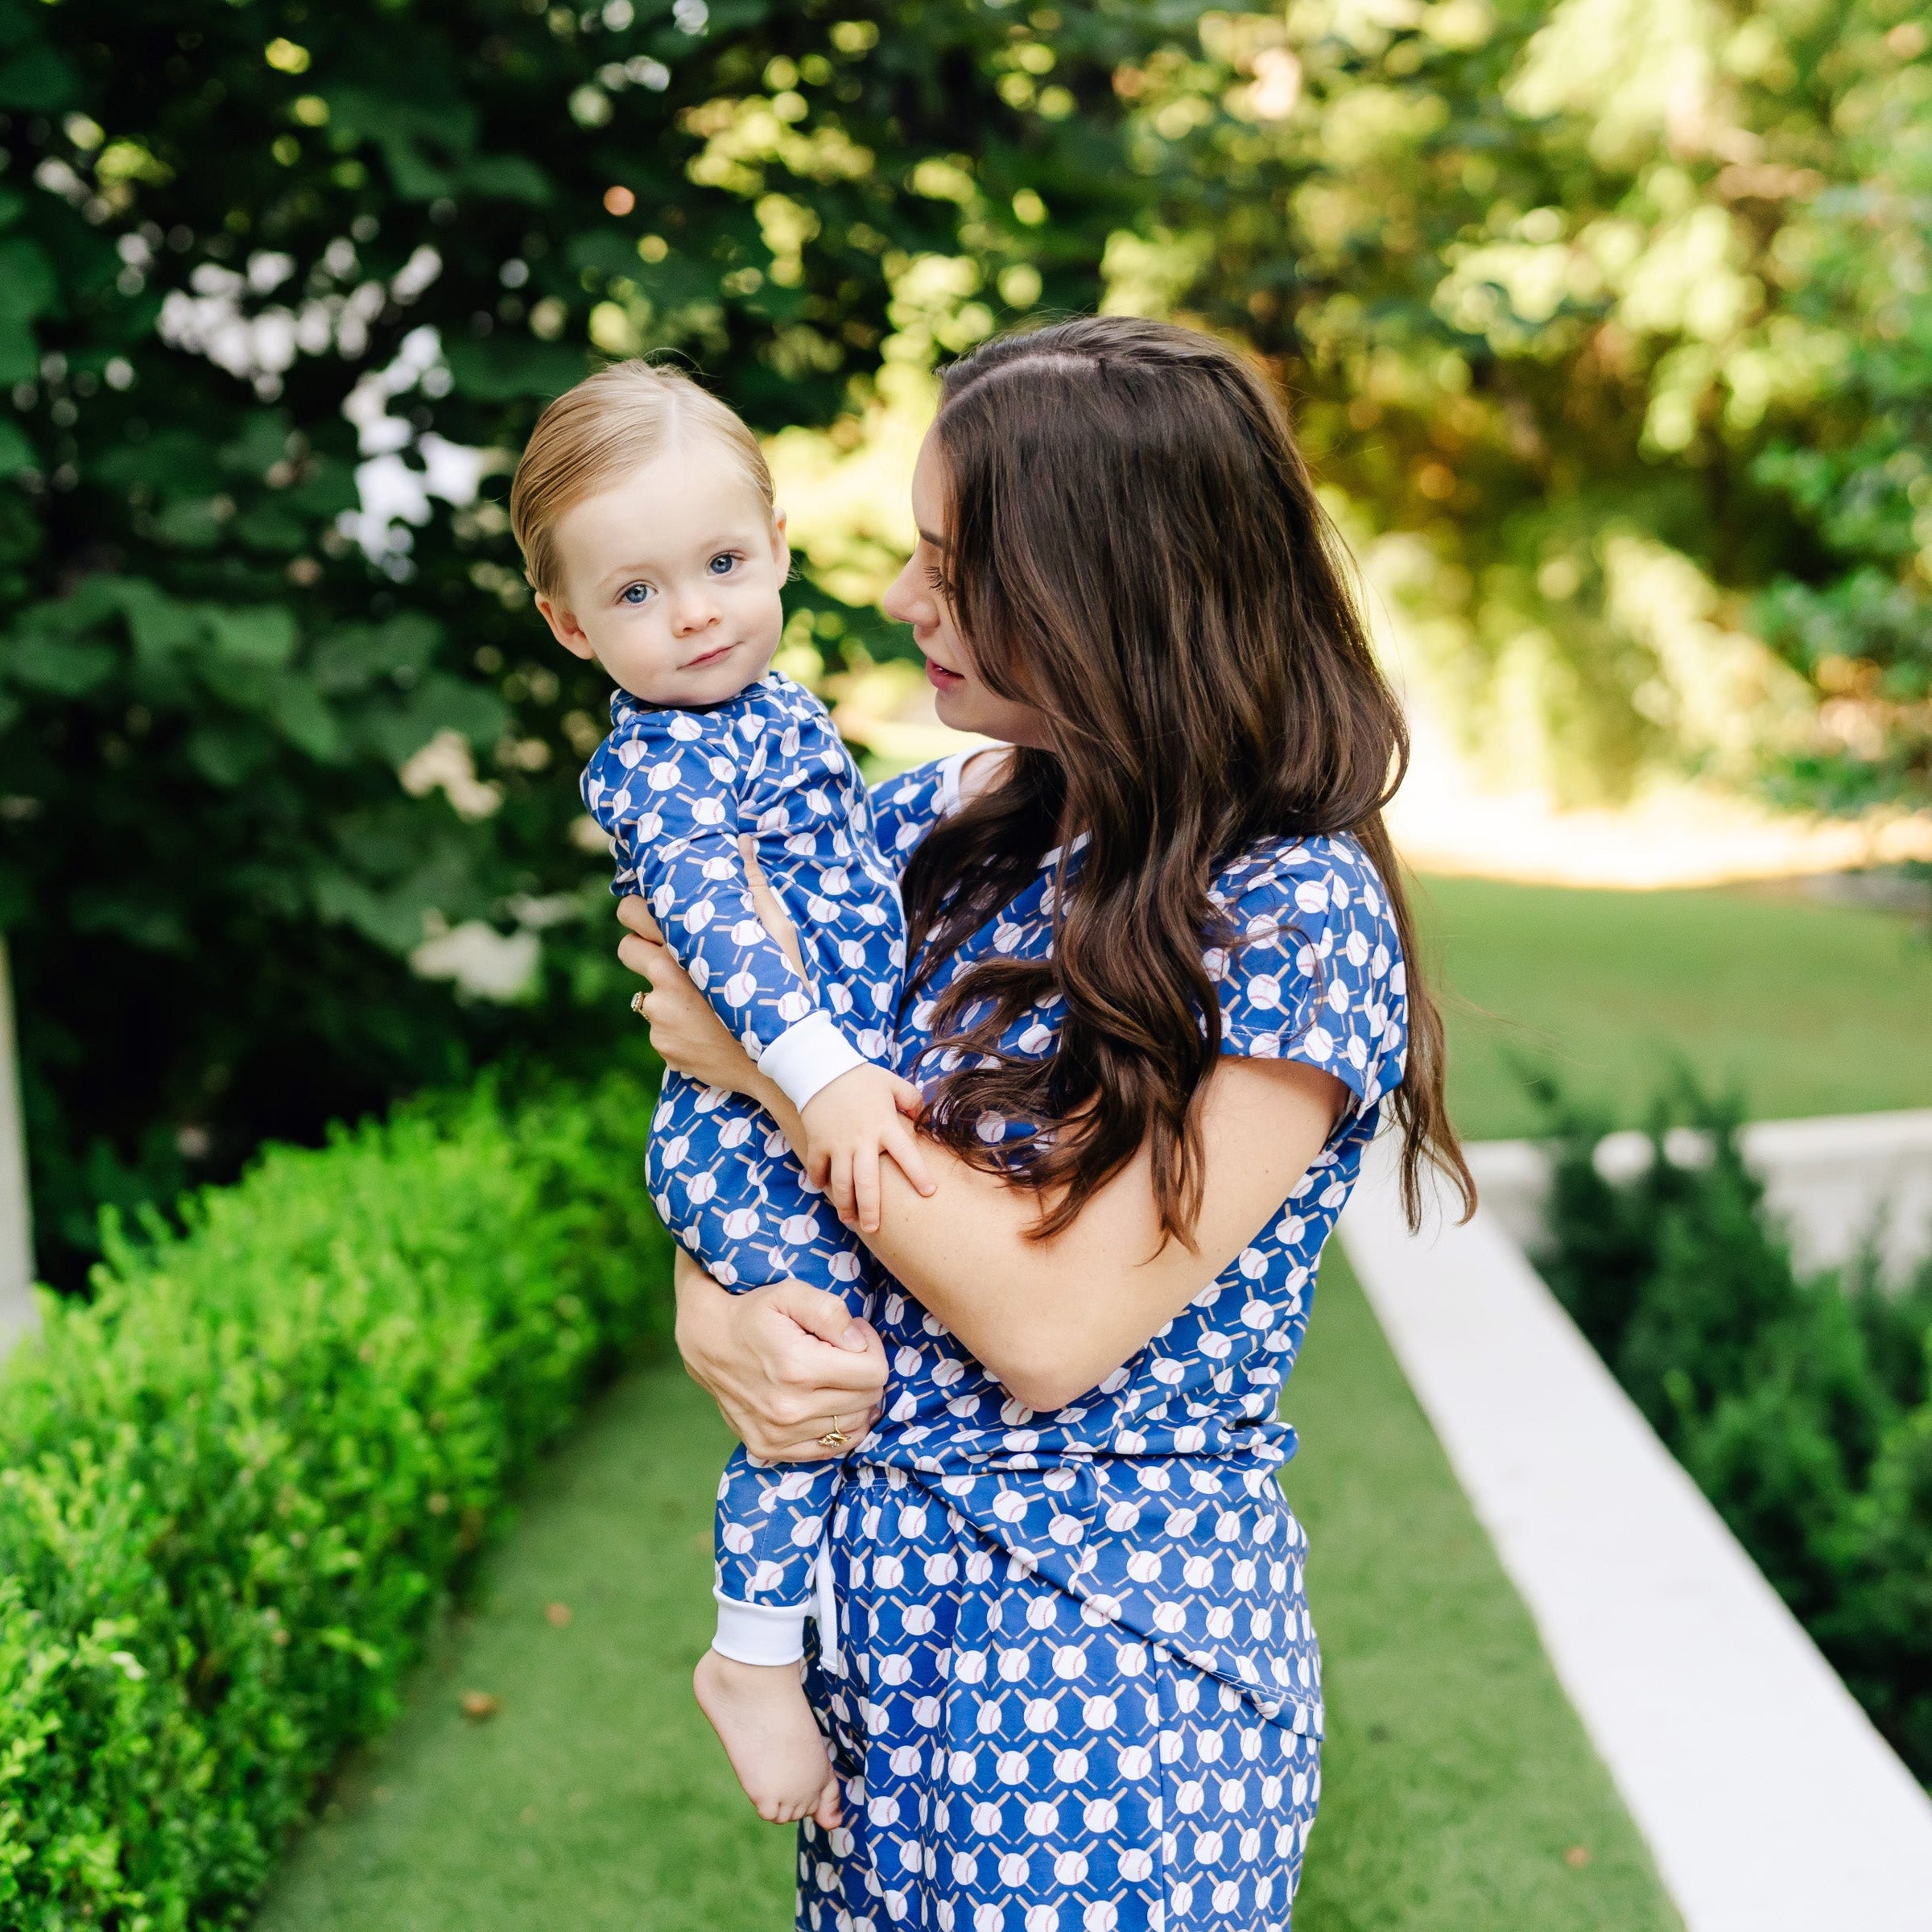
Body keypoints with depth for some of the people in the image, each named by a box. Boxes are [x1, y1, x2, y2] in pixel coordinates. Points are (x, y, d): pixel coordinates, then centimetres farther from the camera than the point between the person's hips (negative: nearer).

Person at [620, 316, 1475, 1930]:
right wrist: (710, 1309, -12)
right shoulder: (946, 826, 1)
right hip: (880, 1603, 6)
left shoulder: (1296, 916, -18)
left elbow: (1055, 1326, -21)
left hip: (1104, 1667, -6)